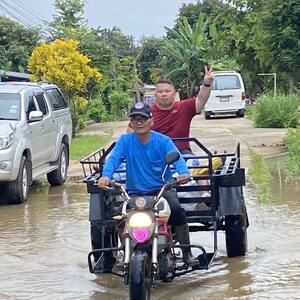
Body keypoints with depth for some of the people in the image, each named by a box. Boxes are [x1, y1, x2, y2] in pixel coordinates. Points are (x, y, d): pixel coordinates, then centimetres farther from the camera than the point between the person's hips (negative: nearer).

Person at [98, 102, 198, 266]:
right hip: (135, 192, 1)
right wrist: (106, 176, -33)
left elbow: (177, 157, -16)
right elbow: (113, 158, -11)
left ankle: (187, 253, -15)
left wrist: (183, 172, -39)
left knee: (176, 209, -28)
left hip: (162, 189, -1)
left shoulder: (163, 140, 0)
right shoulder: (125, 141, 4)